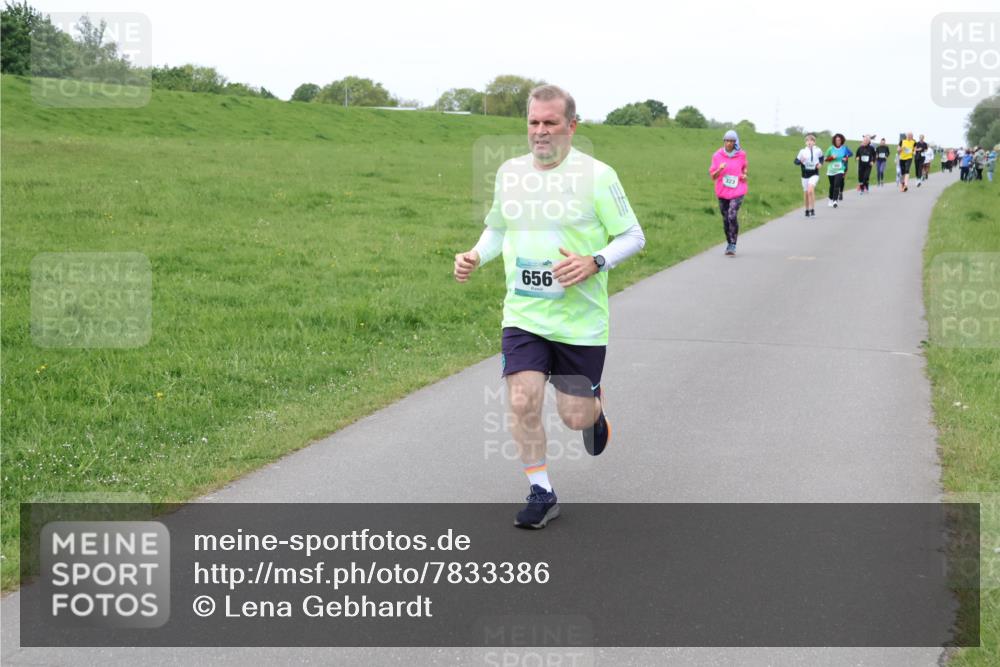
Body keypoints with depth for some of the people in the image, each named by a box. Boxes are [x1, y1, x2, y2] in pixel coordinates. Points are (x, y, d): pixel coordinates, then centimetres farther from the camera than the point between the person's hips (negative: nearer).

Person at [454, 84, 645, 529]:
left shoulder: (596, 175, -8)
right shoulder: (509, 172, 5)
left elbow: (633, 236, -3)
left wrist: (594, 263, -20)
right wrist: (475, 256, 1)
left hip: (581, 321, -3)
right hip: (523, 315, 3)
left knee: (574, 417, 3)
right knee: (522, 402, -11)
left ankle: (595, 407, 42)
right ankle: (541, 494, 7)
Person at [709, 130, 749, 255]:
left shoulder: (741, 155, 0)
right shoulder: (717, 155, -2)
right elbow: (712, 176, -1)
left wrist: (744, 175, 2)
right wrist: (719, 169, -21)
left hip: (737, 191, -2)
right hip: (722, 192, 2)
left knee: (732, 216, -18)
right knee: (725, 219, 8)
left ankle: (733, 245, -11)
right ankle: (729, 243, 26)